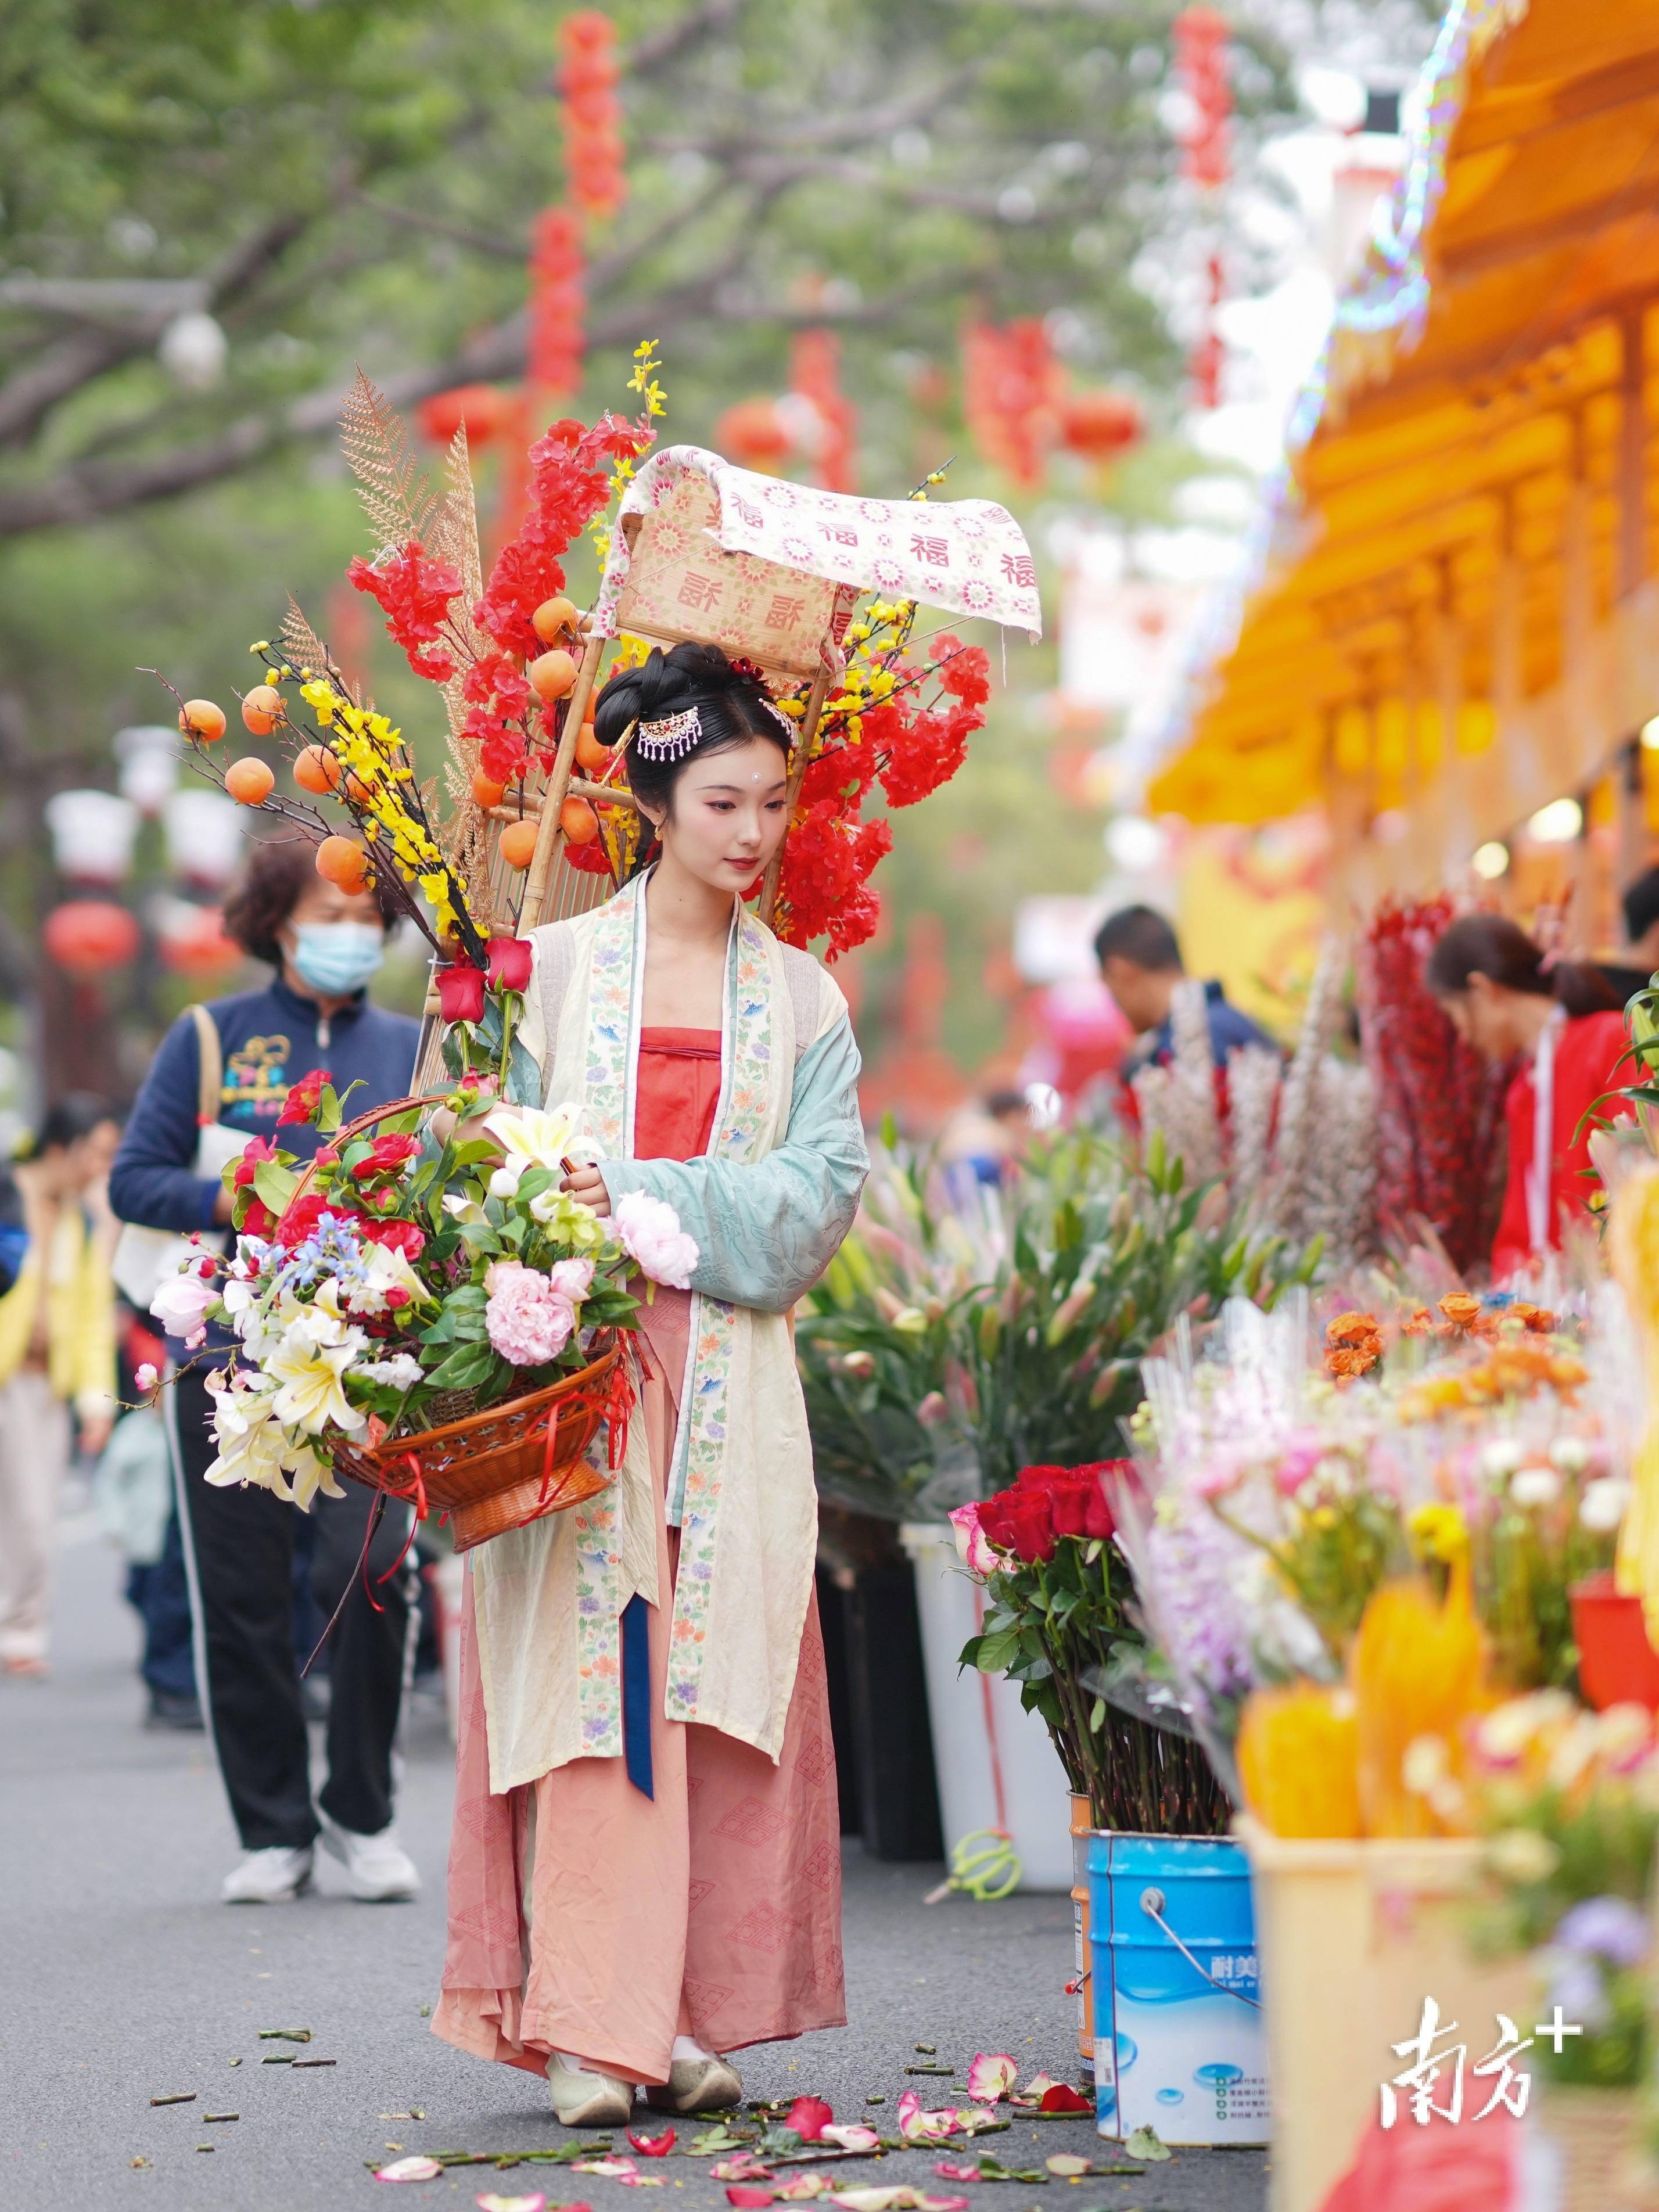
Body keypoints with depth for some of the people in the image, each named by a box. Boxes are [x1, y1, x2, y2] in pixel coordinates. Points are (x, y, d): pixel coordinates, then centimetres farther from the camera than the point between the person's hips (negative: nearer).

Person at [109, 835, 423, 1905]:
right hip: (231, 1347, 0)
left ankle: (362, 1810, 5)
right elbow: (134, 1179, 3)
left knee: (370, 1570, -14)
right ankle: (273, 1832, 15)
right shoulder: (211, 1037, 8)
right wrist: (241, 1202, -12)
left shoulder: (411, 1046, 12)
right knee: (242, 1599, 1)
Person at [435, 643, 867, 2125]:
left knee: (717, 1683, -2)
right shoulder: (557, 965, 7)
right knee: (583, 1668, -8)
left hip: (732, 1377, 2)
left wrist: (647, 1201, -12)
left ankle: (691, 2016, 3)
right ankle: (587, 2026, -7)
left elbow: (823, 1189, 0)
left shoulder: (803, 998, 12)